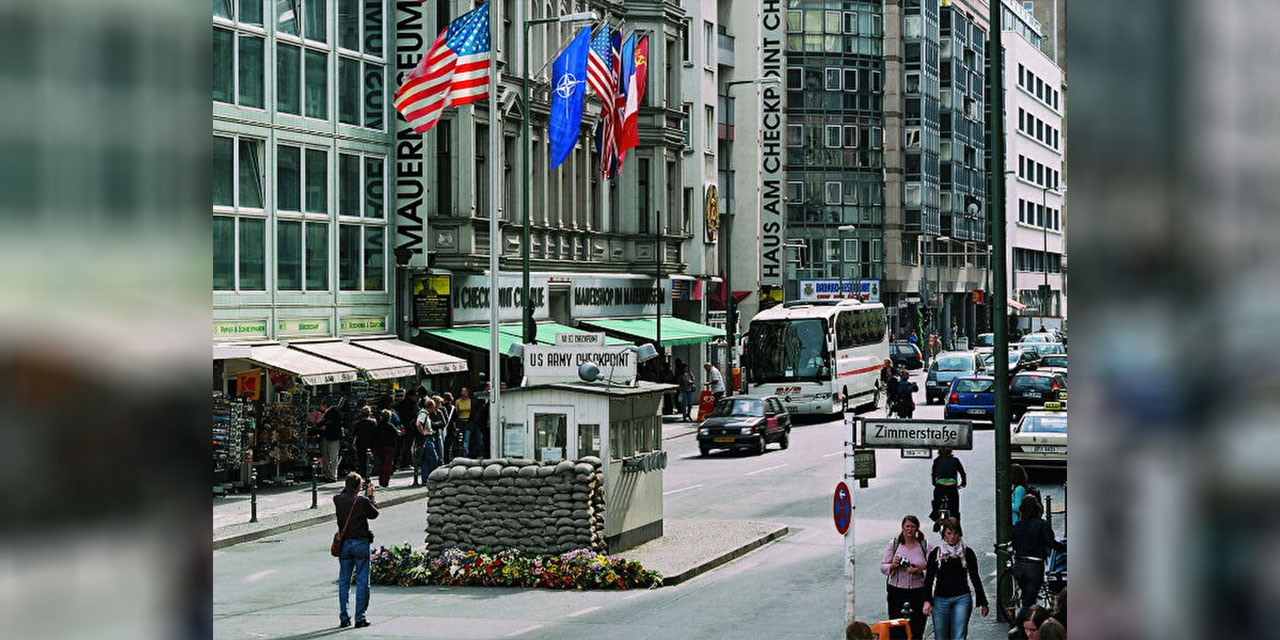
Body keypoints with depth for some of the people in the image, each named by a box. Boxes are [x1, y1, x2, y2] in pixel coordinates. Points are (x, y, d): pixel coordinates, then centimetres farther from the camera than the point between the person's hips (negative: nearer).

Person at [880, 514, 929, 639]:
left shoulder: (925, 546, 4)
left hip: (918, 591, -1)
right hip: (896, 591, 1)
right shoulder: (894, 544, 6)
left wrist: (920, 572, -18)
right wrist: (893, 566, -14)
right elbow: (883, 567, 7)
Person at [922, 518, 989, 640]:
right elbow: (929, 579, 4)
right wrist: (927, 601, -9)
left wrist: (983, 602, 13)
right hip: (940, 600, 1)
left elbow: (975, 578, 12)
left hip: (962, 599, -1)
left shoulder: (967, 553, 6)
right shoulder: (935, 553, 5)